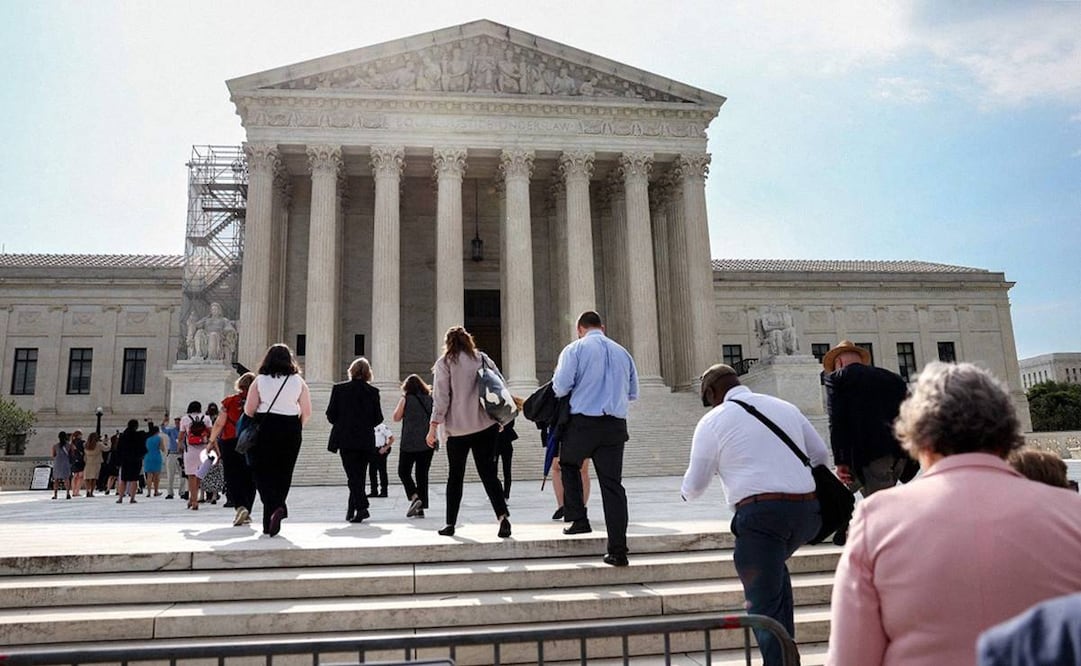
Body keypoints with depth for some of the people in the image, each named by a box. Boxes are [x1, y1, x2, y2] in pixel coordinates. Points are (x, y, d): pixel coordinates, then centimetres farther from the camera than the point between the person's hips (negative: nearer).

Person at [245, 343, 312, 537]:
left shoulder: (260, 380, 0)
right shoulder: (298, 381, 4)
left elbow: (249, 409, -4)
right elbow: (307, 412, 2)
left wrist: (259, 423, 14)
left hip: (265, 429, -1)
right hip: (290, 431, 2)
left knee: (263, 472, 5)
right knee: (282, 474, 9)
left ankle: (276, 507, -19)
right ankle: (270, 522, 11)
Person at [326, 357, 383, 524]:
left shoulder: (339, 389, -2)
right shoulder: (373, 391, 0)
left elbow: (330, 415, -1)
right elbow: (378, 418, 1)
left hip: (345, 439, -2)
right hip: (366, 440, 2)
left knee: (353, 476, -2)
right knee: (359, 474, 13)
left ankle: (362, 507, -17)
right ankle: (351, 510, 20)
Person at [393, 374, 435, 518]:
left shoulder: (406, 399, -2)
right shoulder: (430, 399, 7)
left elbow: (396, 418, 3)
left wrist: (401, 402, 12)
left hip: (409, 443, -3)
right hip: (427, 443, 4)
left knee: (404, 472, 8)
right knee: (422, 474, 7)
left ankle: (414, 497, -14)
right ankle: (421, 508, 5)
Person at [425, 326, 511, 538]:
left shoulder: (445, 363, -1)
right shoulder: (482, 358, 9)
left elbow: (441, 398, -7)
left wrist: (433, 427, -4)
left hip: (458, 427, -2)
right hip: (486, 425, 2)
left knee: (455, 476, 10)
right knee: (488, 473, 3)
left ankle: (450, 523, 15)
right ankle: (503, 515, -15)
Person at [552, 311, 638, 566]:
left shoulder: (575, 349, 0)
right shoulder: (622, 353, 14)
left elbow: (560, 387, -10)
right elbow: (633, 393, 19)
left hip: (583, 422, -3)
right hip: (616, 425, 3)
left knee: (569, 466, 24)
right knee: (612, 484, 3)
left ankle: (578, 519, 16)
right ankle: (618, 551, 3)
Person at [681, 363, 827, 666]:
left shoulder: (713, 421, 3)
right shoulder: (785, 407, 17)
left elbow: (694, 485, 7)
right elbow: (821, 454, 23)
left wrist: (686, 493, 30)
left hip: (759, 513, -6)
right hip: (807, 509, 6)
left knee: (764, 607, 3)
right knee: (774, 567, 30)